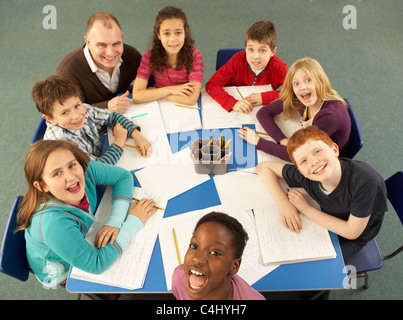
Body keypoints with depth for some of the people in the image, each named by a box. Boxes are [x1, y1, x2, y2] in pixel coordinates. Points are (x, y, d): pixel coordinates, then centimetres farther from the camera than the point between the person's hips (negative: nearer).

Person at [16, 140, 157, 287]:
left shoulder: (87, 170, -28)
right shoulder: (52, 224, -43)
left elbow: (123, 176, -13)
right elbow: (97, 264, -36)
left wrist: (115, 222, -27)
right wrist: (134, 221, -31)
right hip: (63, 273, -5)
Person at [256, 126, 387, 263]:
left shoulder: (365, 181, -39)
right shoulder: (304, 175, -28)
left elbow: (351, 232, -28)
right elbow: (264, 167, -15)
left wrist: (307, 209, -28)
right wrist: (283, 203, -29)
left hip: (354, 239, -3)